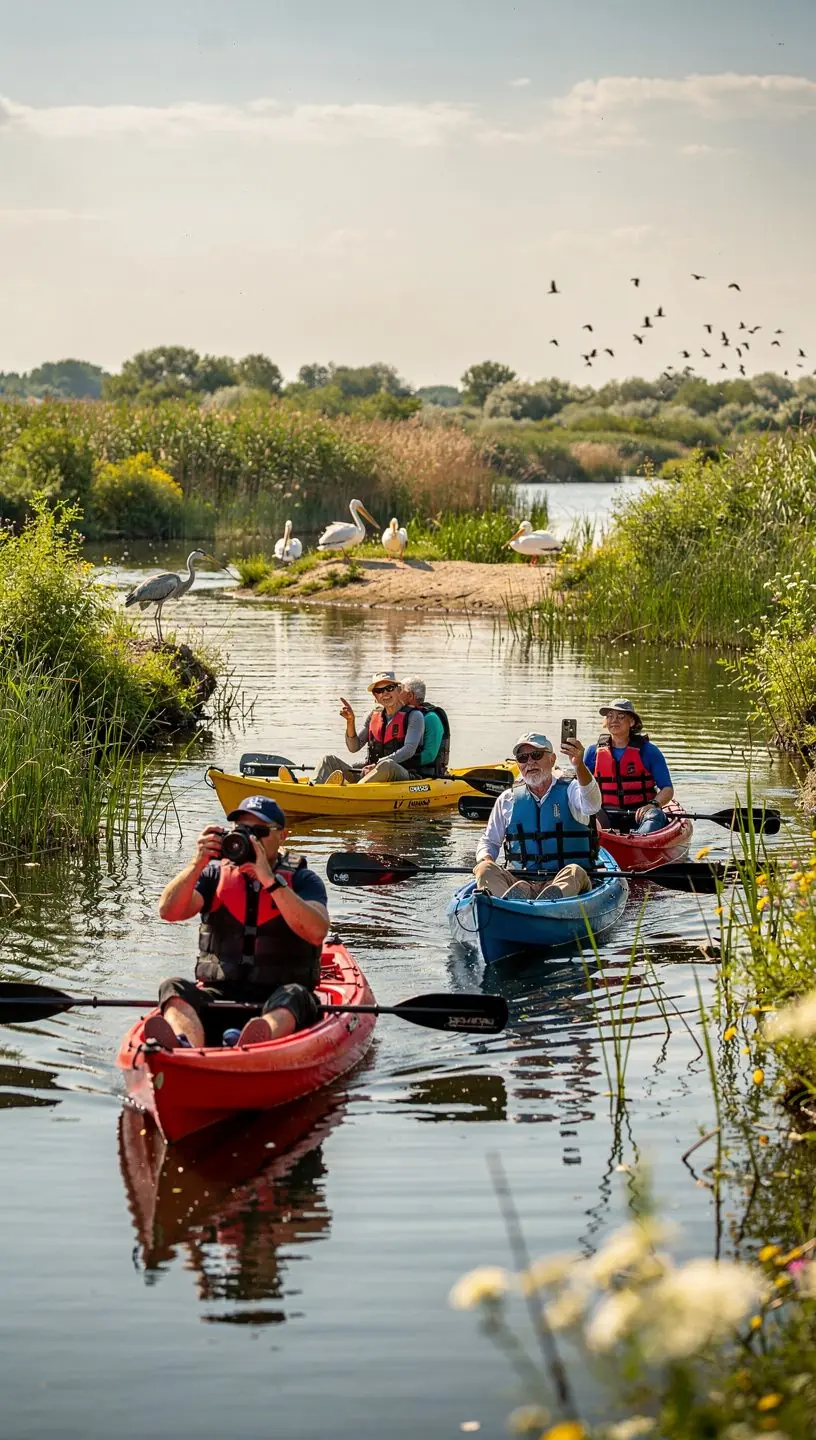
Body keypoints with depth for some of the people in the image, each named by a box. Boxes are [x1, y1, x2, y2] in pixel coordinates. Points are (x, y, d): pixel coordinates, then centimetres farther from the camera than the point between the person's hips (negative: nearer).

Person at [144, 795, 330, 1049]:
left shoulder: (302, 880, 6)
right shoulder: (216, 874, 13)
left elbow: (317, 932, -14)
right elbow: (168, 911, -1)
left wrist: (269, 879, -18)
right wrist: (198, 864, -15)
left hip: (277, 994, -2)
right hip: (219, 994, 2)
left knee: (293, 996, -35)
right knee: (174, 988, -26)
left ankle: (263, 1038, -71)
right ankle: (186, 1044, -61)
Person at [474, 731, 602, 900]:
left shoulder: (570, 790, 7)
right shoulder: (507, 799, 17)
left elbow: (592, 805, -17)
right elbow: (489, 841, 24)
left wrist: (579, 765, -35)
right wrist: (485, 859, -2)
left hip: (562, 880, -2)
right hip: (517, 879, 2)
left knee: (574, 872, -34)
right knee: (485, 869, -25)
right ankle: (509, 903, -58)